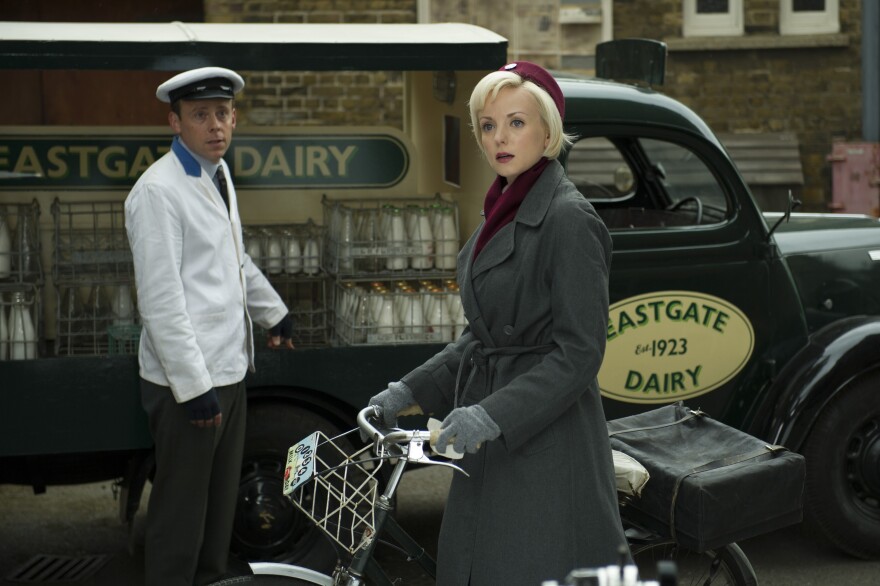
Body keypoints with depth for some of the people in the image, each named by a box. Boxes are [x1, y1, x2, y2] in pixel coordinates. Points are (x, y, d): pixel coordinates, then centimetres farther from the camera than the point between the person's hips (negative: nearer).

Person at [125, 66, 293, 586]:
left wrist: (274, 313, 36)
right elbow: (160, 300, -22)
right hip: (187, 384, -9)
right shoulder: (159, 191, -17)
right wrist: (194, 386, -23)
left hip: (227, 370, 9)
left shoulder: (217, 173, 11)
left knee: (220, 505, 21)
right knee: (181, 519, 0)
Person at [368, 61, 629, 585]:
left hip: (545, 438, -9)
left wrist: (494, 415, -26)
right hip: (492, 443, 9)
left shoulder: (568, 218, -15)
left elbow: (579, 353, -19)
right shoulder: (504, 211, 12)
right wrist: (412, 391, 9)